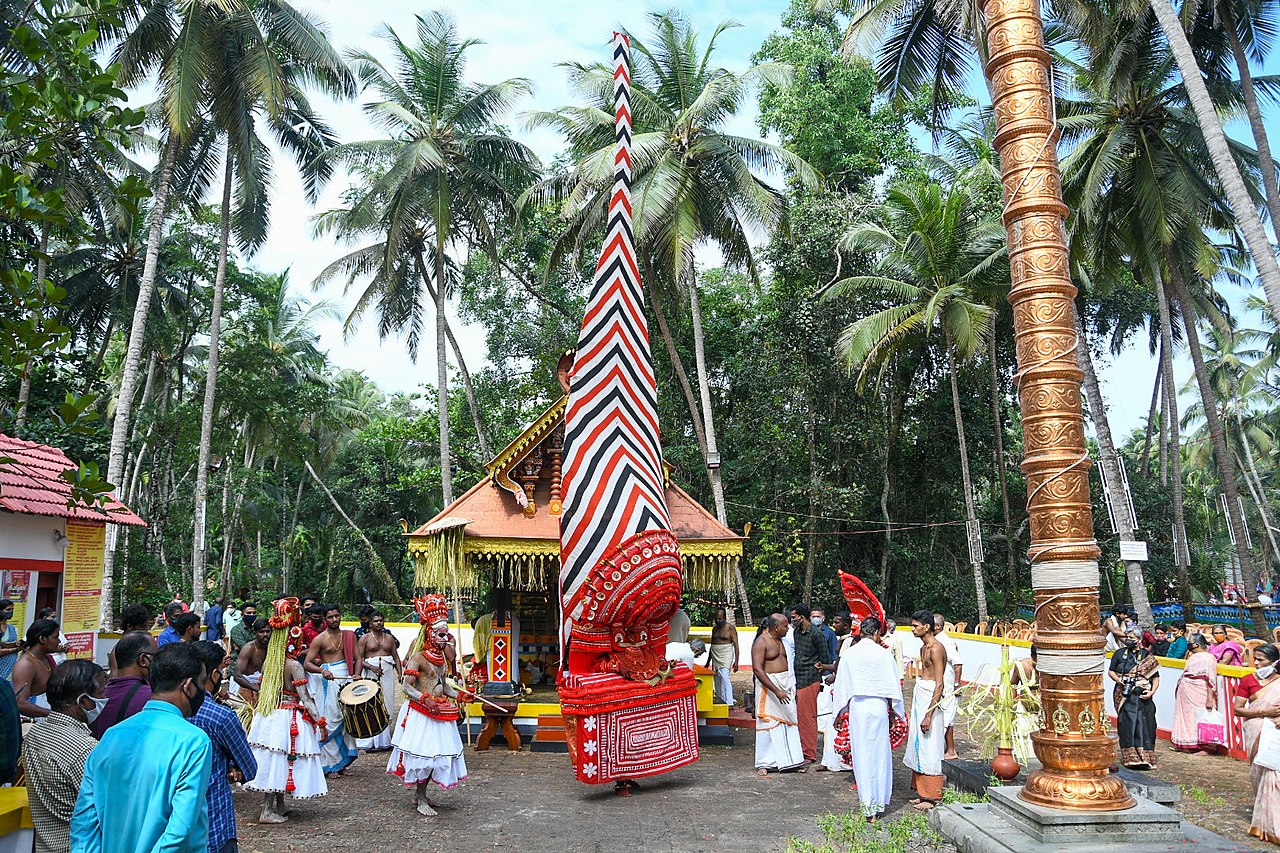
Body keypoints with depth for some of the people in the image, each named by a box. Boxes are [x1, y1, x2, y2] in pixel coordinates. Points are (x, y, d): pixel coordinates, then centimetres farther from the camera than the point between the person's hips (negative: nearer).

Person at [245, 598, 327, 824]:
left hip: (267, 717, 7)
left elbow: (262, 691, 13)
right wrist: (320, 722, -12)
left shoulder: (268, 663, 5)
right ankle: (268, 811, 3)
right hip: (289, 717, -7)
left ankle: (278, 807, 21)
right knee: (281, 762, 0)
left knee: (272, 761, 11)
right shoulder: (294, 665, -15)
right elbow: (304, 698, -16)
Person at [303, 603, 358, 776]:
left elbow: (357, 658, 9)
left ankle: (343, 761, 14)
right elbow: (307, 664, -6)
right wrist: (322, 670, -25)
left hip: (347, 680, 4)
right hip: (328, 682, -4)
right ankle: (331, 764, 4)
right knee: (331, 722, -5)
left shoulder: (349, 636, 10)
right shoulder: (319, 639, -1)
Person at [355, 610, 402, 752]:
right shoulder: (364, 638, 3)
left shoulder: (389, 638, 15)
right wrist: (372, 667, -19)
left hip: (388, 675, 4)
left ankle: (384, 740, 9)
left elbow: (396, 657, 14)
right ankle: (372, 741, -5)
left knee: (386, 706, 2)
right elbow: (359, 659, -4)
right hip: (371, 676, -4)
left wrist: (400, 673, 1)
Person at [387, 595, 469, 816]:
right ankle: (421, 801, 6)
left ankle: (419, 795, 24)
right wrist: (425, 699, -29)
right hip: (420, 713, -8)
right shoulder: (418, 658, -13)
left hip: (440, 712, 8)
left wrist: (459, 695, 7)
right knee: (424, 753, -6)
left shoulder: (442, 658, 11)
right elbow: (406, 687, -16)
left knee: (437, 753, 10)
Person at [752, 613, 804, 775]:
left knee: (790, 723, 8)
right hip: (768, 685, -8)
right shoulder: (761, 642, -14)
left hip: (785, 684, 8)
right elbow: (757, 669, -21)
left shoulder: (780, 640, 12)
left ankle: (791, 761, 16)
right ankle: (763, 764, 6)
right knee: (768, 724, -3)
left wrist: (789, 687, 17)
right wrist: (776, 691, -25)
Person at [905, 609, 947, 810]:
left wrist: (928, 714, -22)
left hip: (931, 701, -10)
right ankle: (922, 792, 22)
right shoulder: (924, 648, 14)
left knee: (929, 750, -3)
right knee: (918, 748, 13)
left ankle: (932, 797, 6)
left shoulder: (936, 649, -16)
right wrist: (918, 709, 20)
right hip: (919, 699, 10)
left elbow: (939, 685, -20)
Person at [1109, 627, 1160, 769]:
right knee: (1127, 724, -5)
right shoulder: (1119, 654, 10)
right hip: (1125, 695, 0)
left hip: (1142, 696, 0)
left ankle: (1144, 759, 3)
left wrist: (1152, 692, -8)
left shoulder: (1148, 656, 8)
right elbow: (1111, 671, 13)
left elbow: (1155, 677, 7)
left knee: (1144, 724, -4)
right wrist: (1119, 680, -7)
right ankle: (1131, 758, 0)